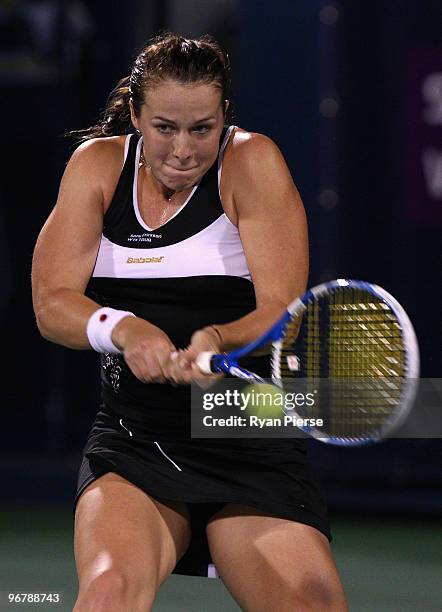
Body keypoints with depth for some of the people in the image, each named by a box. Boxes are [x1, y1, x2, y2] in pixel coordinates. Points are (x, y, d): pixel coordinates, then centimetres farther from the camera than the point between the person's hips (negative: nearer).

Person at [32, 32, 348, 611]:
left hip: (251, 449, -1)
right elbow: (52, 303, -2)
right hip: (132, 445, 1)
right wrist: (123, 328, -23)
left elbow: (282, 312, -10)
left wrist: (219, 340, -31)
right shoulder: (98, 164, 5)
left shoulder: (252, 161, -3)